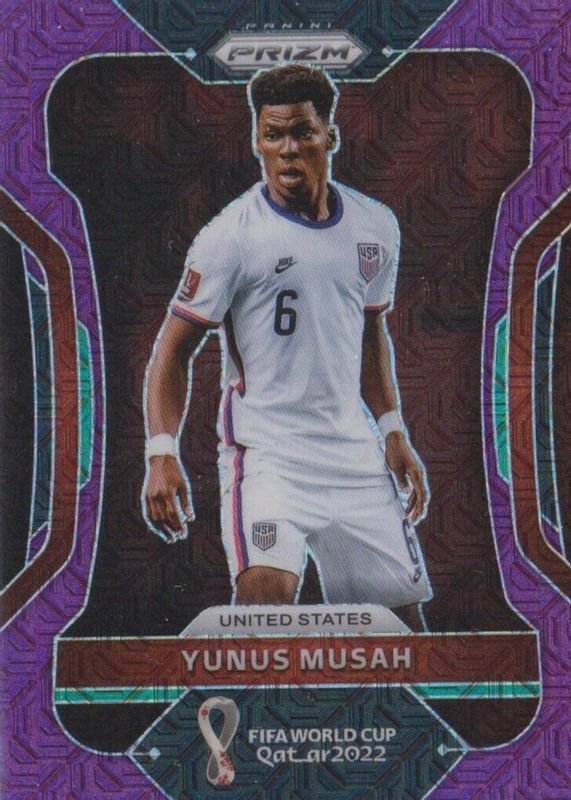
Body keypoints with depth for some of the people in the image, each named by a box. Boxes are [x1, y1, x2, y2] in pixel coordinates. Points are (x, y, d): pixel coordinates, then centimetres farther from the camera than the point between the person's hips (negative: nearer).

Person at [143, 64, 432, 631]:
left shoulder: (375, 226, 7)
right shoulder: (230, 237, -9)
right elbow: (173, 350, -6)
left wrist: (392, 431, 15)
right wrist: (162, 452, -18)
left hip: (355, 453, 5)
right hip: (265, 450, -5)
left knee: (400, 615, 8)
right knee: (266, 590, -28)